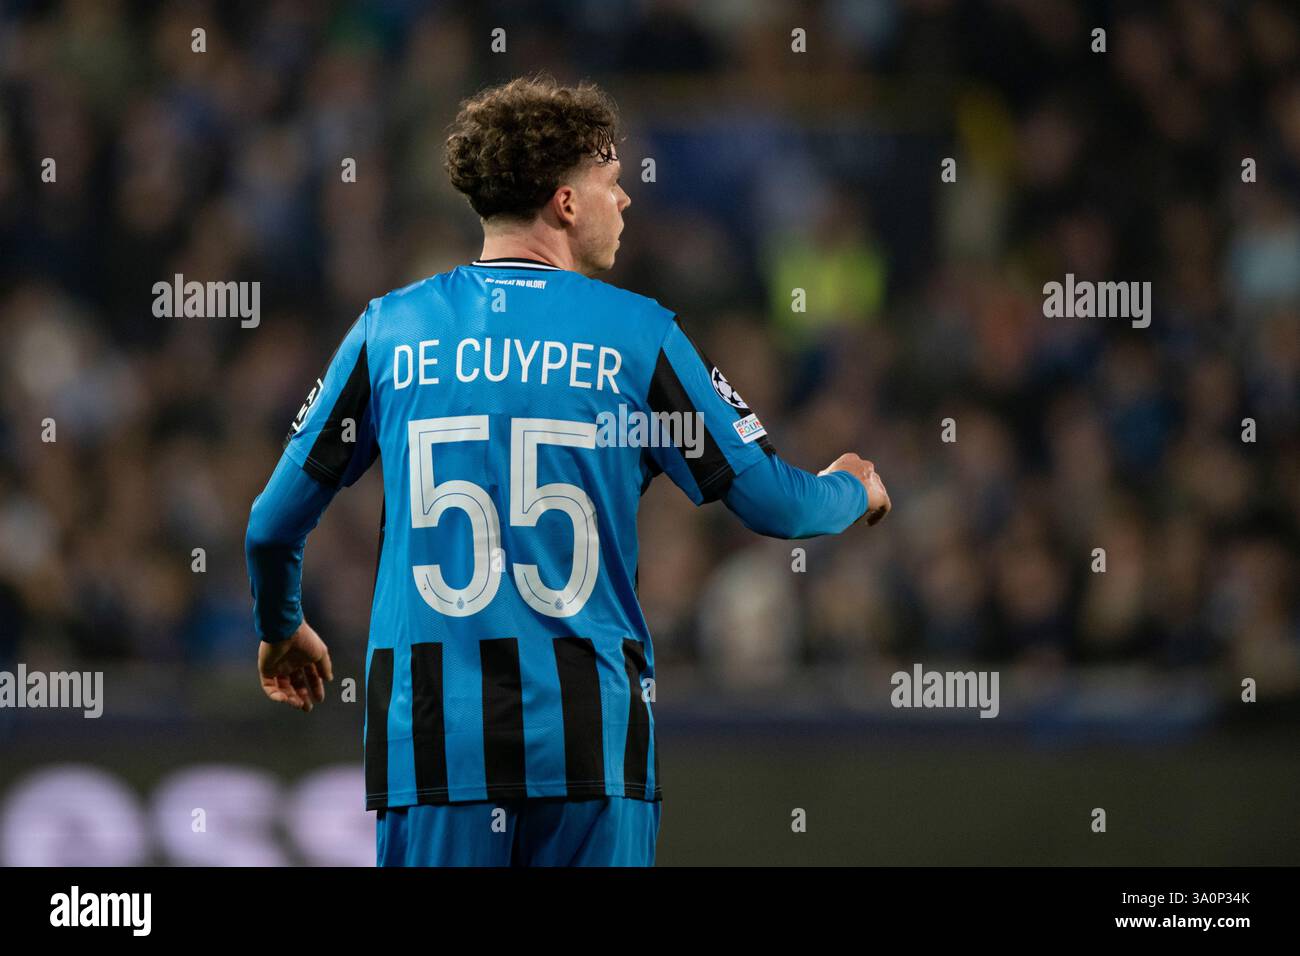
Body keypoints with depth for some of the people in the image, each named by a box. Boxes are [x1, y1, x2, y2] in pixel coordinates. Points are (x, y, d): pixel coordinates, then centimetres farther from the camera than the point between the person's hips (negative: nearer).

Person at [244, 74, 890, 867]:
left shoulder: (388, 331, 5)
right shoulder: (637, 336, 0)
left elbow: (273, 526, 10)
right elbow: (774, 504, 6)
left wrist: (281, 632, 32)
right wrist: (853, 492, 30)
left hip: (430, 734, 2)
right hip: (590, 736, -1)